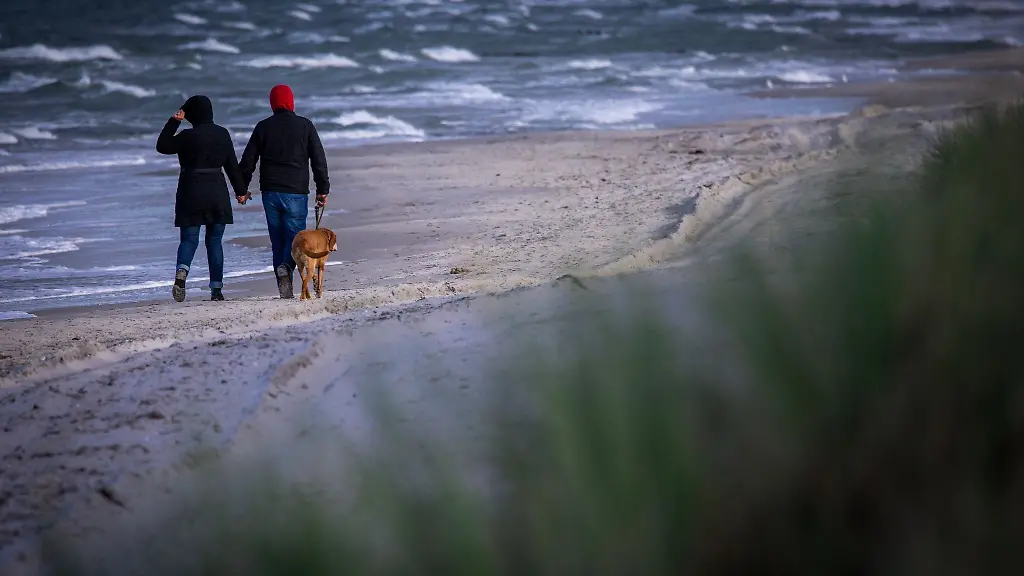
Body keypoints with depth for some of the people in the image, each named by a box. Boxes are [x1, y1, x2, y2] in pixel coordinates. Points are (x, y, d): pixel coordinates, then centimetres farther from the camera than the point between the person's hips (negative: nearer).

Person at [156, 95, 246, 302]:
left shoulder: (188, 136, -11)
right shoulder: (223, 134, 3)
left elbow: (162, 146, 1)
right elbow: (232, 165, 8)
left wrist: (173, 122, 1)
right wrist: (240, 190, 16)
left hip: (191, 192, -3)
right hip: (217, 192, 3)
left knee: (189, 239, 2)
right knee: (214, 240, 9)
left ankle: (181, 272, -27)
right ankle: (216, 289, 5)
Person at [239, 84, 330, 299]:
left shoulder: (262, 127, 4)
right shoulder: (305, 126, 1)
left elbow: (248, 160, 6)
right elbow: (319, 160, 1)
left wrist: (242, 189, 16)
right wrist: (323, 189, 6)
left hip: (270, 192, 2)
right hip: (296, 192, -2)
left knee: (277, 239, 7)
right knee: (296, 235, 2)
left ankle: (285, 288, 3)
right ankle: (286, 266, -27)